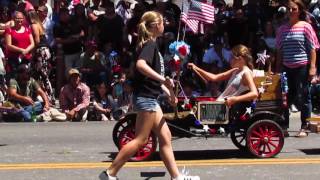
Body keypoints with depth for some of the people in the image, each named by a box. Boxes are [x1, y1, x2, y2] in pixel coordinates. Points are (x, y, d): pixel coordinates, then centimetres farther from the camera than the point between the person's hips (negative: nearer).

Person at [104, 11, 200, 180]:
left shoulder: (151, 45, 16)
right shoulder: (150, 44, -12)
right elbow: (140, 65, -32)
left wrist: (168, 91, 23)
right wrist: (163, 80, -35)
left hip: (150, 98, 10)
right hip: (145, 98, -10)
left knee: (165, 138, 10)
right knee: (140, 140, -6)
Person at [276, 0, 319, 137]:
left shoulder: (305, 26, -3)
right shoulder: (282, 29, 9)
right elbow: (280, 50, 14)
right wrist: (278, 68, 12)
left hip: (302, 67, -4)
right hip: (287, 68, 4)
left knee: (303, 97, 1)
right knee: (288, 97, 10)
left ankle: (304, 128, 8)